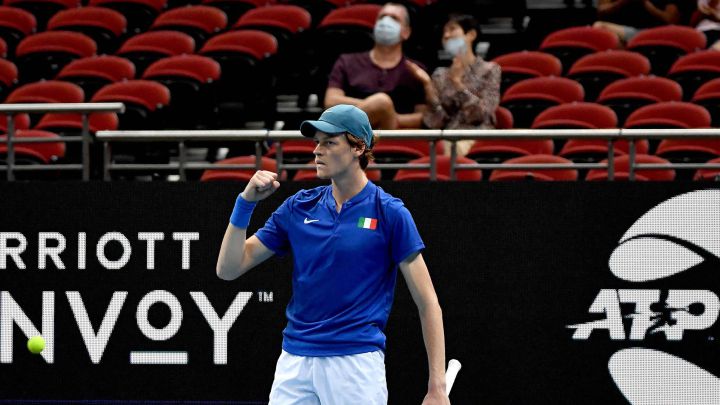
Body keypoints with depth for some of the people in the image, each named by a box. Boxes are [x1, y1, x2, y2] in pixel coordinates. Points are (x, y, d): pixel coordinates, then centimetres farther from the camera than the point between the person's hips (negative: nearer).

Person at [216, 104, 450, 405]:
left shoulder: (390, 213, -3)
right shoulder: (299, 207, 9)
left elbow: (428, 304, -3)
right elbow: (228, 269, 9)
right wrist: (246, 202, -4)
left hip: (357, 364, -4)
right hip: (294, 361, 4)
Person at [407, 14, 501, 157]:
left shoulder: (489, 69, 9)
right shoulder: (440, 75, 17)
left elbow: (483, 113, -4)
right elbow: (436, 122, 6)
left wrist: (457, 83, -10)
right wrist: (428, 85, -5)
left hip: (479, 137, -2)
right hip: (448, 136, 2)